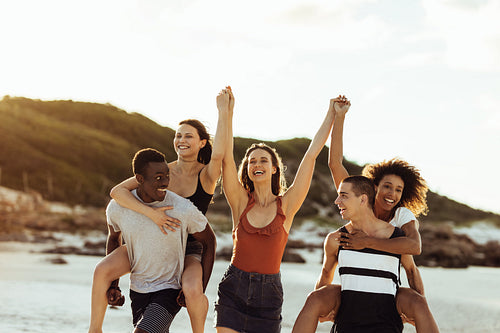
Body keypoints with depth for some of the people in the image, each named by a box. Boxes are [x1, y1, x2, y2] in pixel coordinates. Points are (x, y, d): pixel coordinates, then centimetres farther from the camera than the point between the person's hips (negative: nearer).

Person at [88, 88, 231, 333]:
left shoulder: (207, 175, -14)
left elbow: (218, 154, -40)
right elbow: (117, 191, -18)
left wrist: (223, 111, -38)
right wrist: (151, 213, -32)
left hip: (189, 249, -3)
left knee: (192, 290, -36)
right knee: (103, 270, -19)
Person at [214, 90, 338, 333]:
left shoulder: (286, 205, 1)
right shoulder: (241, 202, 3)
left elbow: (311, 155, 0)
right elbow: (225, 158, -6)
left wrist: (331, 114, 0)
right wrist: (227, 113, -11)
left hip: (268, 294, 0)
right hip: (233, 291, 0)